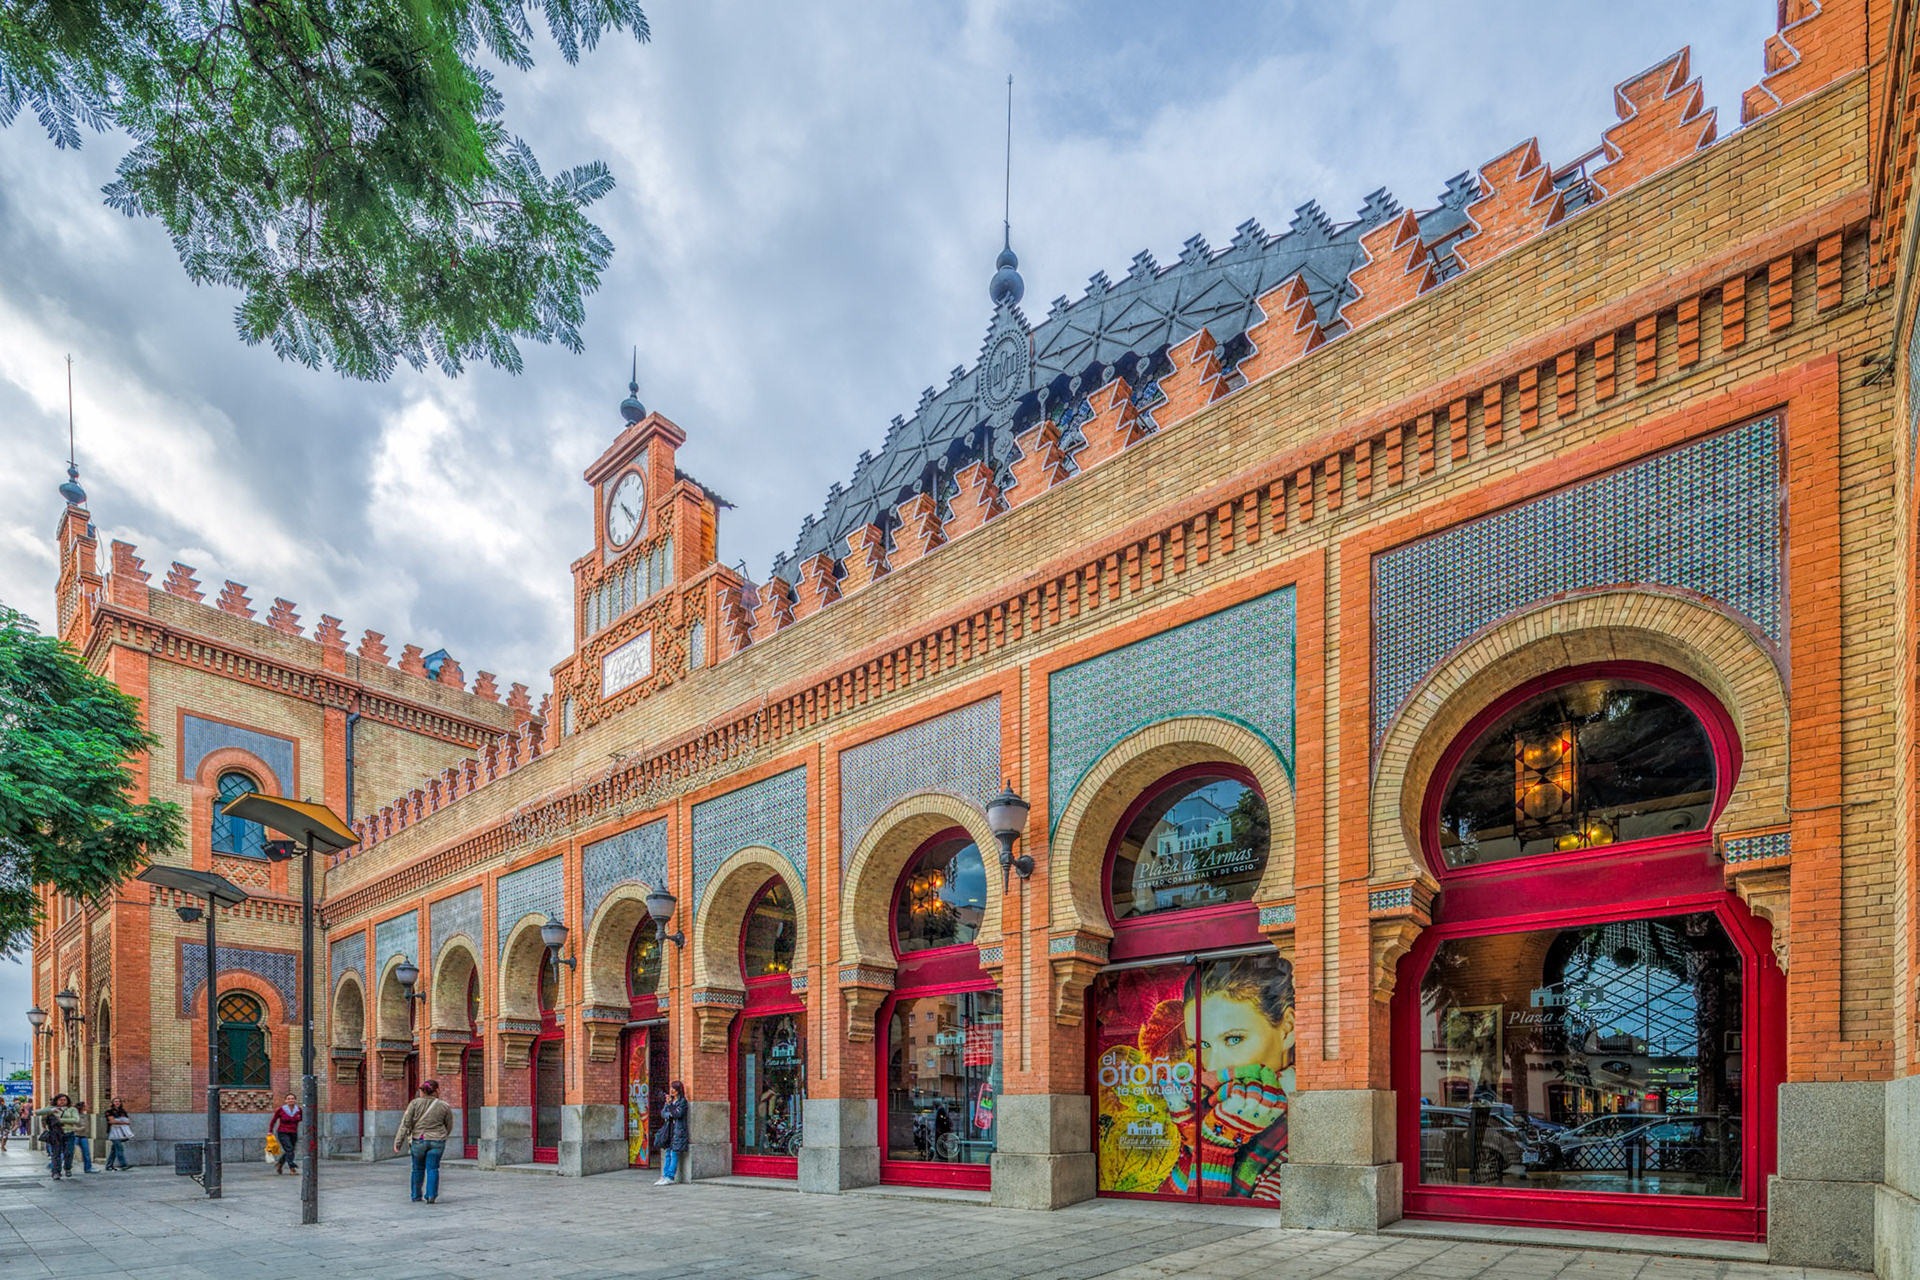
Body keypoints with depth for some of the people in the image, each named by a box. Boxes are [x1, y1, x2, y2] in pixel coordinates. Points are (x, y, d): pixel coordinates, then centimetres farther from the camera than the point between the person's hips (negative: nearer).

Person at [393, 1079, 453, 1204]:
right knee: (433, 1168, 7)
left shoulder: (415, 1103, -3)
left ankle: (416, 1196, 25)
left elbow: (405, 1124, -7)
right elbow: (449, 1127, 9)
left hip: (418, 1141, 1)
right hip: (437, 1142, -1)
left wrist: (398, 1142, -4)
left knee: (418, 1169, 16)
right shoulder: (444, 1106, -1)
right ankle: (431, 1195, -4)